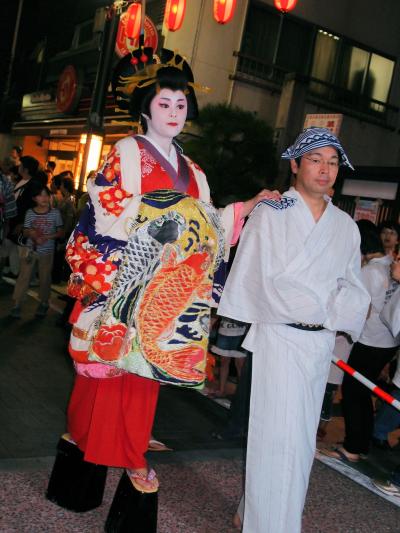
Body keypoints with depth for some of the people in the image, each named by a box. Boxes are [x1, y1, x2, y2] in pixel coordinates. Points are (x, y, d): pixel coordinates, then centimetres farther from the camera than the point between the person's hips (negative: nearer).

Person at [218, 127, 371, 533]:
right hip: (279, 337, -5)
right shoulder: (270, 214, -3)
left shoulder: (345, 226, 11)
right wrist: (321, 311, -10)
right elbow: (256, 279, -10)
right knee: (278, 436, -5)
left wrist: (335, 315, -11)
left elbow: (352, 284, 11)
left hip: (322, 344, 6)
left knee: (302, 438, 12)